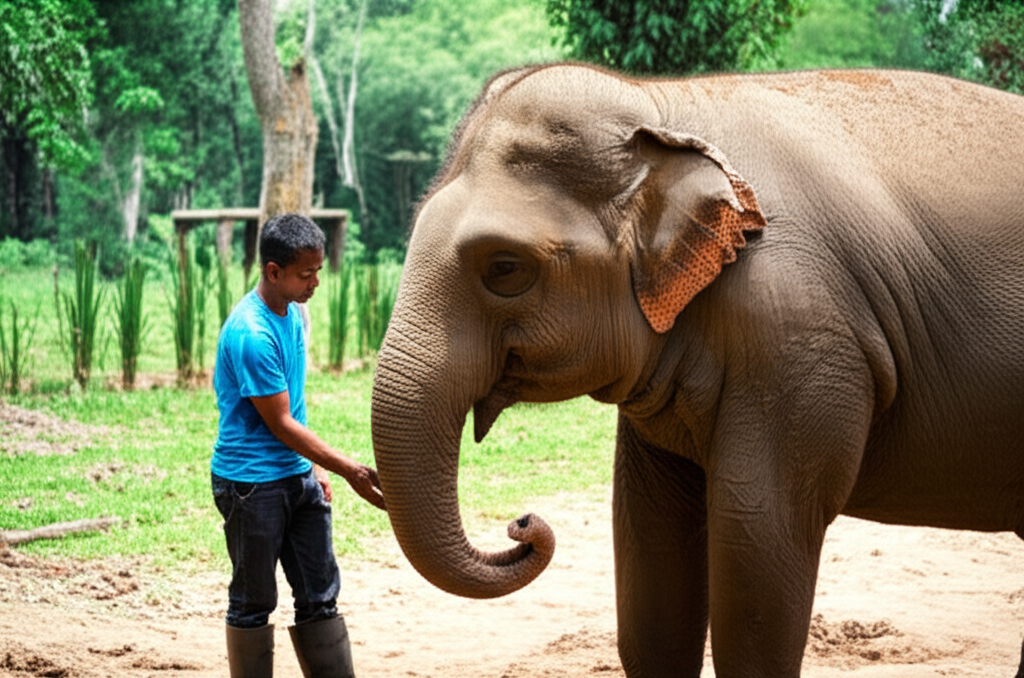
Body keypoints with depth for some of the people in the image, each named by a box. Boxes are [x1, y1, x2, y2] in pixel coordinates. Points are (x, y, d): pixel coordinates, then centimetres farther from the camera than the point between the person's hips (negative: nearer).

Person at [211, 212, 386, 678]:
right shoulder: (250, 334, -22)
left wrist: (315, 466, 17)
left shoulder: (292, 312, 6)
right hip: (252, 482, -8)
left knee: (320, 596, 8)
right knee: (253, 602, 3)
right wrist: (349, 470, -16)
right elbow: (279, 423, -18)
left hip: (297, 475, 8)